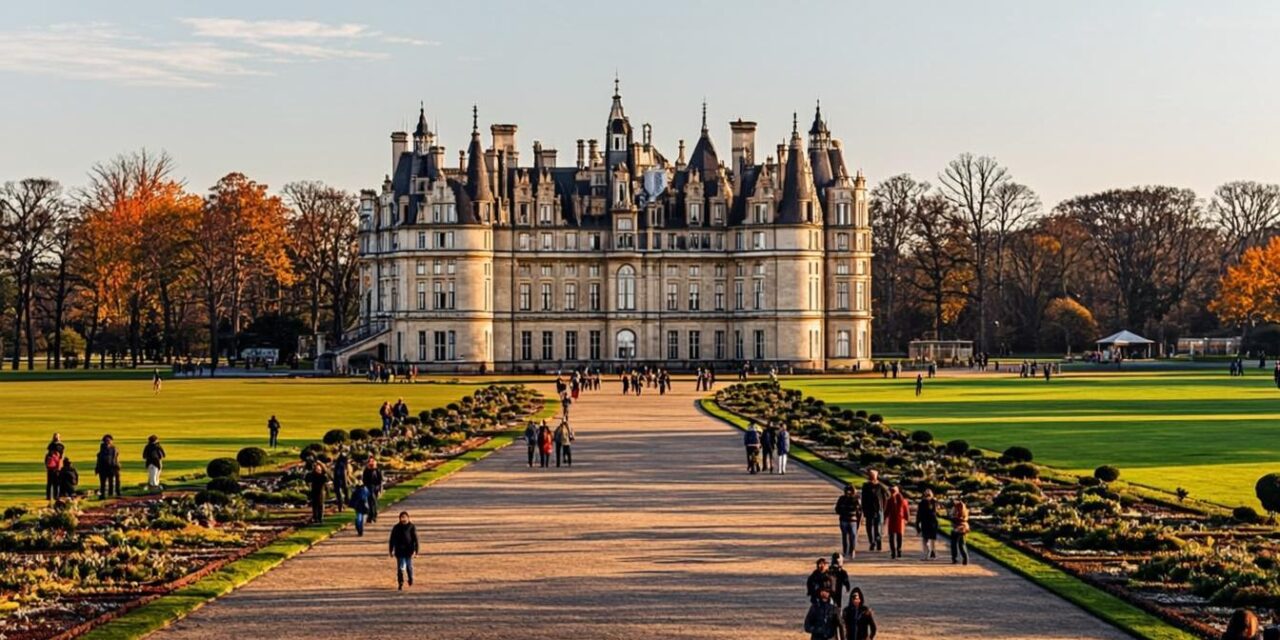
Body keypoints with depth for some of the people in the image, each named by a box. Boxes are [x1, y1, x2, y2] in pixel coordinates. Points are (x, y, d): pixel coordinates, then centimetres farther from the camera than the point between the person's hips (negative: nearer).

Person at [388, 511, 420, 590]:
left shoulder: (412, 527, -4)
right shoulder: (396, 527, 0)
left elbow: (415, 539, -4)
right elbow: (392, 540, 5)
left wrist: (415, 550, -9)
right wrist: (391, 551, 5)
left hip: (409, 551, 0)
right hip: (399, 551, 0)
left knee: (409, 566, 14)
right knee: (400, 568, -5)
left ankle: (411, 579, 40)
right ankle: (400, 584, 1)